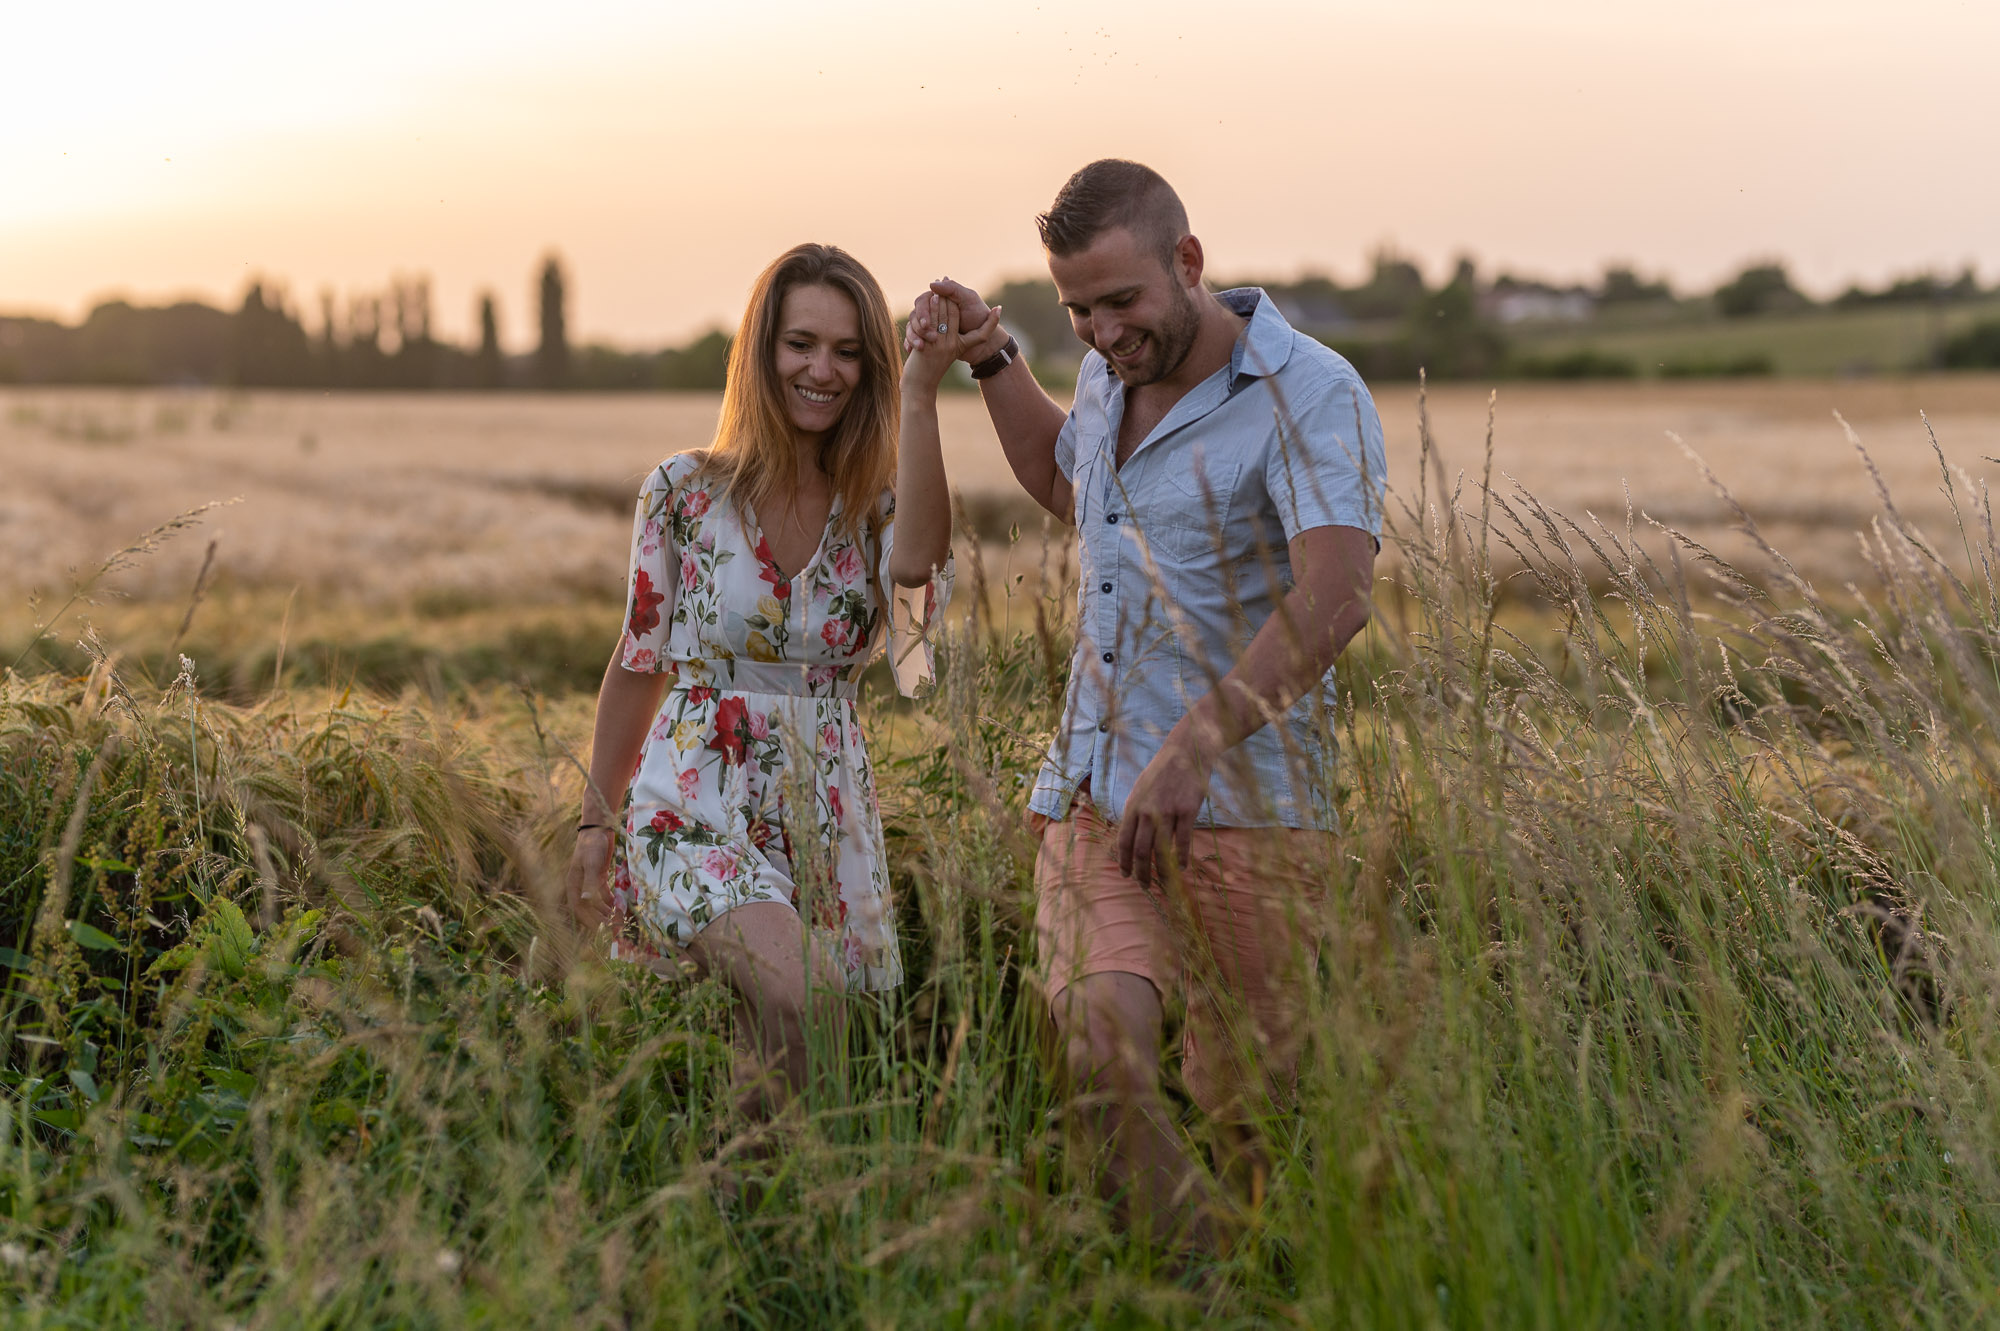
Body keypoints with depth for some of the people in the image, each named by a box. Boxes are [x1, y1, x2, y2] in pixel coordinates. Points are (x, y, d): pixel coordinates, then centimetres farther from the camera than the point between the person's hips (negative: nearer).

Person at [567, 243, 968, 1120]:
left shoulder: (877, 507, 3)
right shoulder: (685, 491, -2)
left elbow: (918, 564, -23)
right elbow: (639, 666, 7)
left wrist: (919, 393, -27)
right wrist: (595, 824, 9)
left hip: (829, 818, 4)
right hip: (696, 808, -3)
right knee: (799, 999, -27)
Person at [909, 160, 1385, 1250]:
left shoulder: (1311, 395, -10)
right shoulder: (1113, 374, 13)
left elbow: (1332, 599, -27)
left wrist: (1192, 751, -35)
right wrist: (991, 360, 27)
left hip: (1243, 811, -5)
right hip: (1092, 798, 5)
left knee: (1244, 1120, 3)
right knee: (1097, 1045, -21)